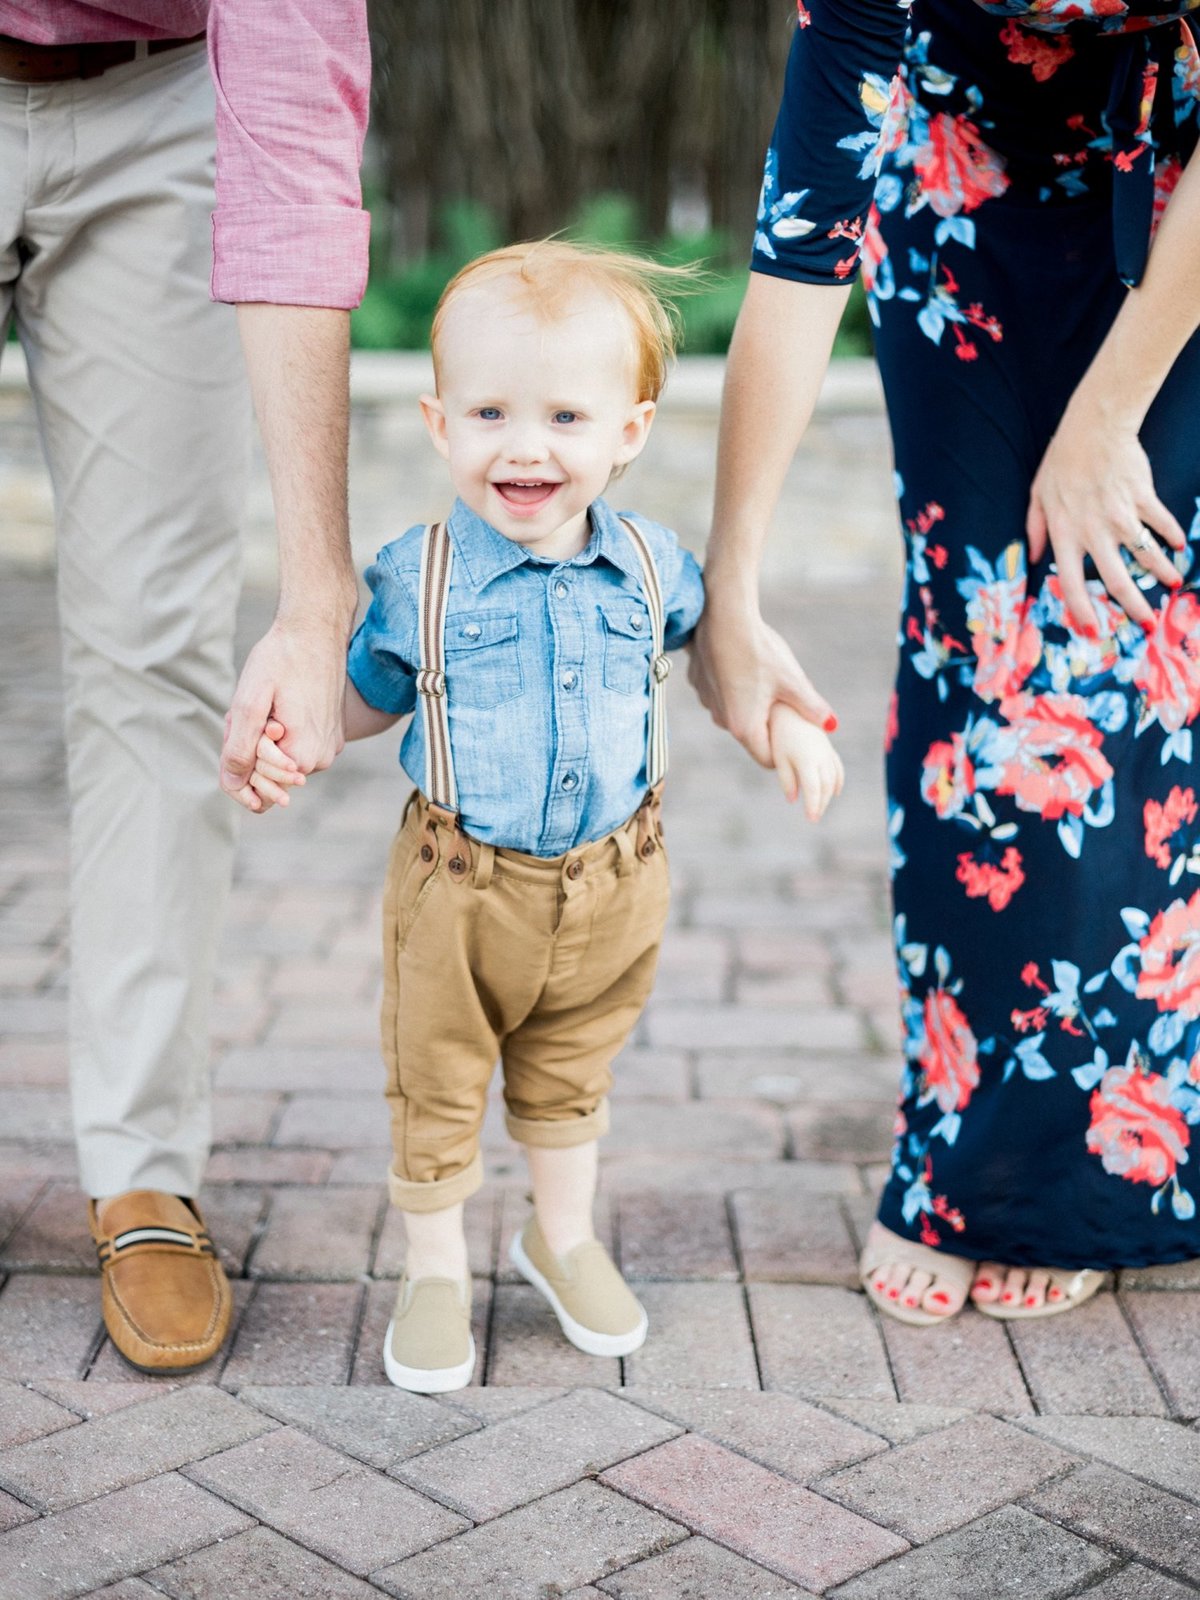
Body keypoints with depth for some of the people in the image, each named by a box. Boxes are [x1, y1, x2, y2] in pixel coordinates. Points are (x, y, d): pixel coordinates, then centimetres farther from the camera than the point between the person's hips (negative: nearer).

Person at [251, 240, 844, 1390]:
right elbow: (369, 694, 3)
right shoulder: (418, 577, -13)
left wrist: (787, 724, 6)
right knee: (434, 1088, 10)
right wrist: (292, 743, -13)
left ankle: (563, 1237, 45)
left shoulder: (649, 567, -5)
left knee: (571, 1077, 22)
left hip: (611, 884, 3)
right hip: (460, 885, -2)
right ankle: (435, 1269, 31)